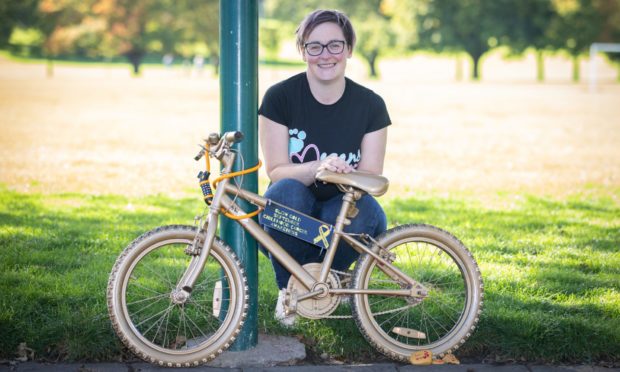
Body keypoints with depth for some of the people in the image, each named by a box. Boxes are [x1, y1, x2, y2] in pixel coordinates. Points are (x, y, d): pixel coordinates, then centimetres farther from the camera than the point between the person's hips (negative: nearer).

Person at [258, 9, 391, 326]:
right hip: (292, 215, -1)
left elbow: (371, 177, -8)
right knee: (286, 192, -35)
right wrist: (319, 168, -35)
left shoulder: (370, 105, -5)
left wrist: (346, 175, -31)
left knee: (365, 212, -33)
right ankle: (288, 288, -10)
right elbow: (276, 170, -15)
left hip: (341, 208, 1)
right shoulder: (280, 97, -10)